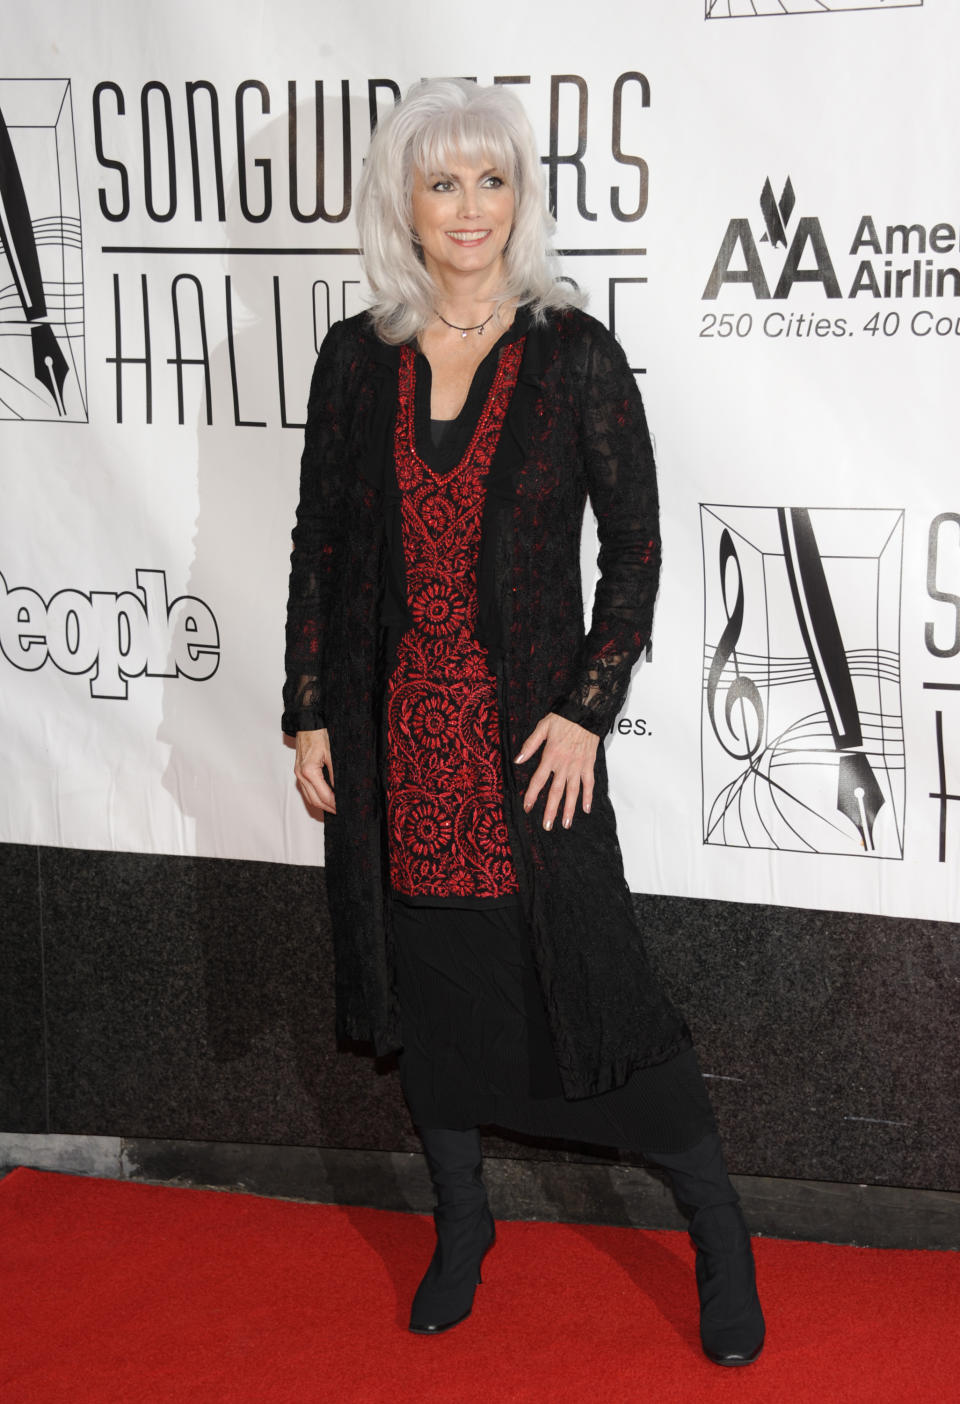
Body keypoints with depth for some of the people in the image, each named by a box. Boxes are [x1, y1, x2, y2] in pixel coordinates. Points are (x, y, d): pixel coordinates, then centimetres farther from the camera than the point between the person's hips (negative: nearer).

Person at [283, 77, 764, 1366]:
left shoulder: (575, 354, -5)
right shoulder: (357, 360, 3)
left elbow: (635, 547, -4)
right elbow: (320, 547, 8)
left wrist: (587, 711, -11)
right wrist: (309, 716, 4)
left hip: (530, 729, -3)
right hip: (395, 729, 3)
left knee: (591, 978, -1)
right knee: (427, 979, 12)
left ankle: (720, 1236, 17)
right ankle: (461, 1221, 32)